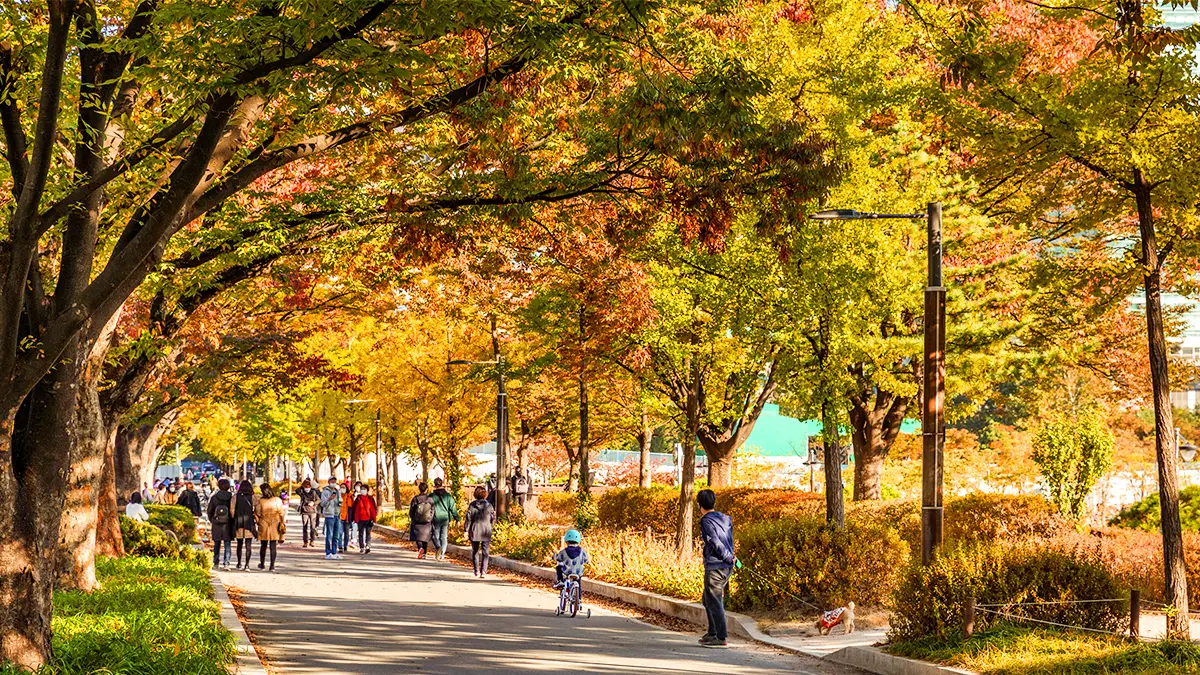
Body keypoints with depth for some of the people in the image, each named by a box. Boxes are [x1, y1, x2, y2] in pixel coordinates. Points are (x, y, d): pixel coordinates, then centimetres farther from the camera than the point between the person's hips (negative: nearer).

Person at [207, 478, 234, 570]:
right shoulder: (231, 497, -7)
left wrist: (211, 520, 17)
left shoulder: (214, 497, -3)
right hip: (228, 524, -1)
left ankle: (215, 562, 19)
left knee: (216, 544, 14)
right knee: (227, 544, 2)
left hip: (216, 524, 1)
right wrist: (233, 520, 8)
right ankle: (226, 563, -7)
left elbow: (209, 511, 3)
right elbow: (234, 510, -5)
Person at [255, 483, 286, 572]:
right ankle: (272, 566, 3)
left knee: (263, 546, 16)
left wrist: (259, 522, 13)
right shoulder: (277, 500, -8)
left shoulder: (260, 501, -11)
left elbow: (257, 514, -3)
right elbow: (281, 513, -4)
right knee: (273, 547, 4)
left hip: (263, 526, 0)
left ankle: (262, 564, 28)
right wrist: (282, 524, 7)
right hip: (275, 526, 0)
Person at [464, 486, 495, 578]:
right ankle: (483, 571, -12)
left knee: (475, 551, 15)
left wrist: (466, 530, 0)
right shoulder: (489, 505, -4)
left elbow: (468, 519, -5)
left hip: (474, 531, 1)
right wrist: (494, 514, 23)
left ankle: (476, 571, 21)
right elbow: (492, 519, 2)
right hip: (486, 532, -1)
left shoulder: (472, 505, -4)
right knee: (485, 552, 1)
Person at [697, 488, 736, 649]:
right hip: (727, 567, 8)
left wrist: (729, 557, -9)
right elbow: (730, 542, 13)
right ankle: (712, 633, 23)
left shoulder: (706, 521, -10)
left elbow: (715, 542, -17)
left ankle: (721, 637, -5)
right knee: (708, 599, 20)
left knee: (714, 601, -3)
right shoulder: (725, 519, 14)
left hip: (714, 566, -8)